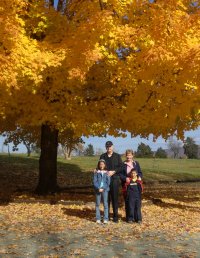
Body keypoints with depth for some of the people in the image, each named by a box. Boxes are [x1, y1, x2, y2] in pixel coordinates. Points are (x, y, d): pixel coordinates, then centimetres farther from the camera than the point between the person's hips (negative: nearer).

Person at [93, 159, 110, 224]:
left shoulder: (107, 172, 4)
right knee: (97, 204, 4)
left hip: (105, 189, 0)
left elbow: (108, 182, 0)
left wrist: (103, 188, -10)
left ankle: (105, 219, 4)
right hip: (98, 189, 1)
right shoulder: (96, 172, 5)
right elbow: (94, 181, 0)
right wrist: (98, 188, -13)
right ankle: (98, 219, 11)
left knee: (105, 204, -1)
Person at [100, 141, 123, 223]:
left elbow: (121, 167, 2)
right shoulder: (102, 156, 12)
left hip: (115, 179, -1)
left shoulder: (117, 156, 7)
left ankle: (115, 216, 7)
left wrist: (113, 171, -12)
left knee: (115, 197, 0)